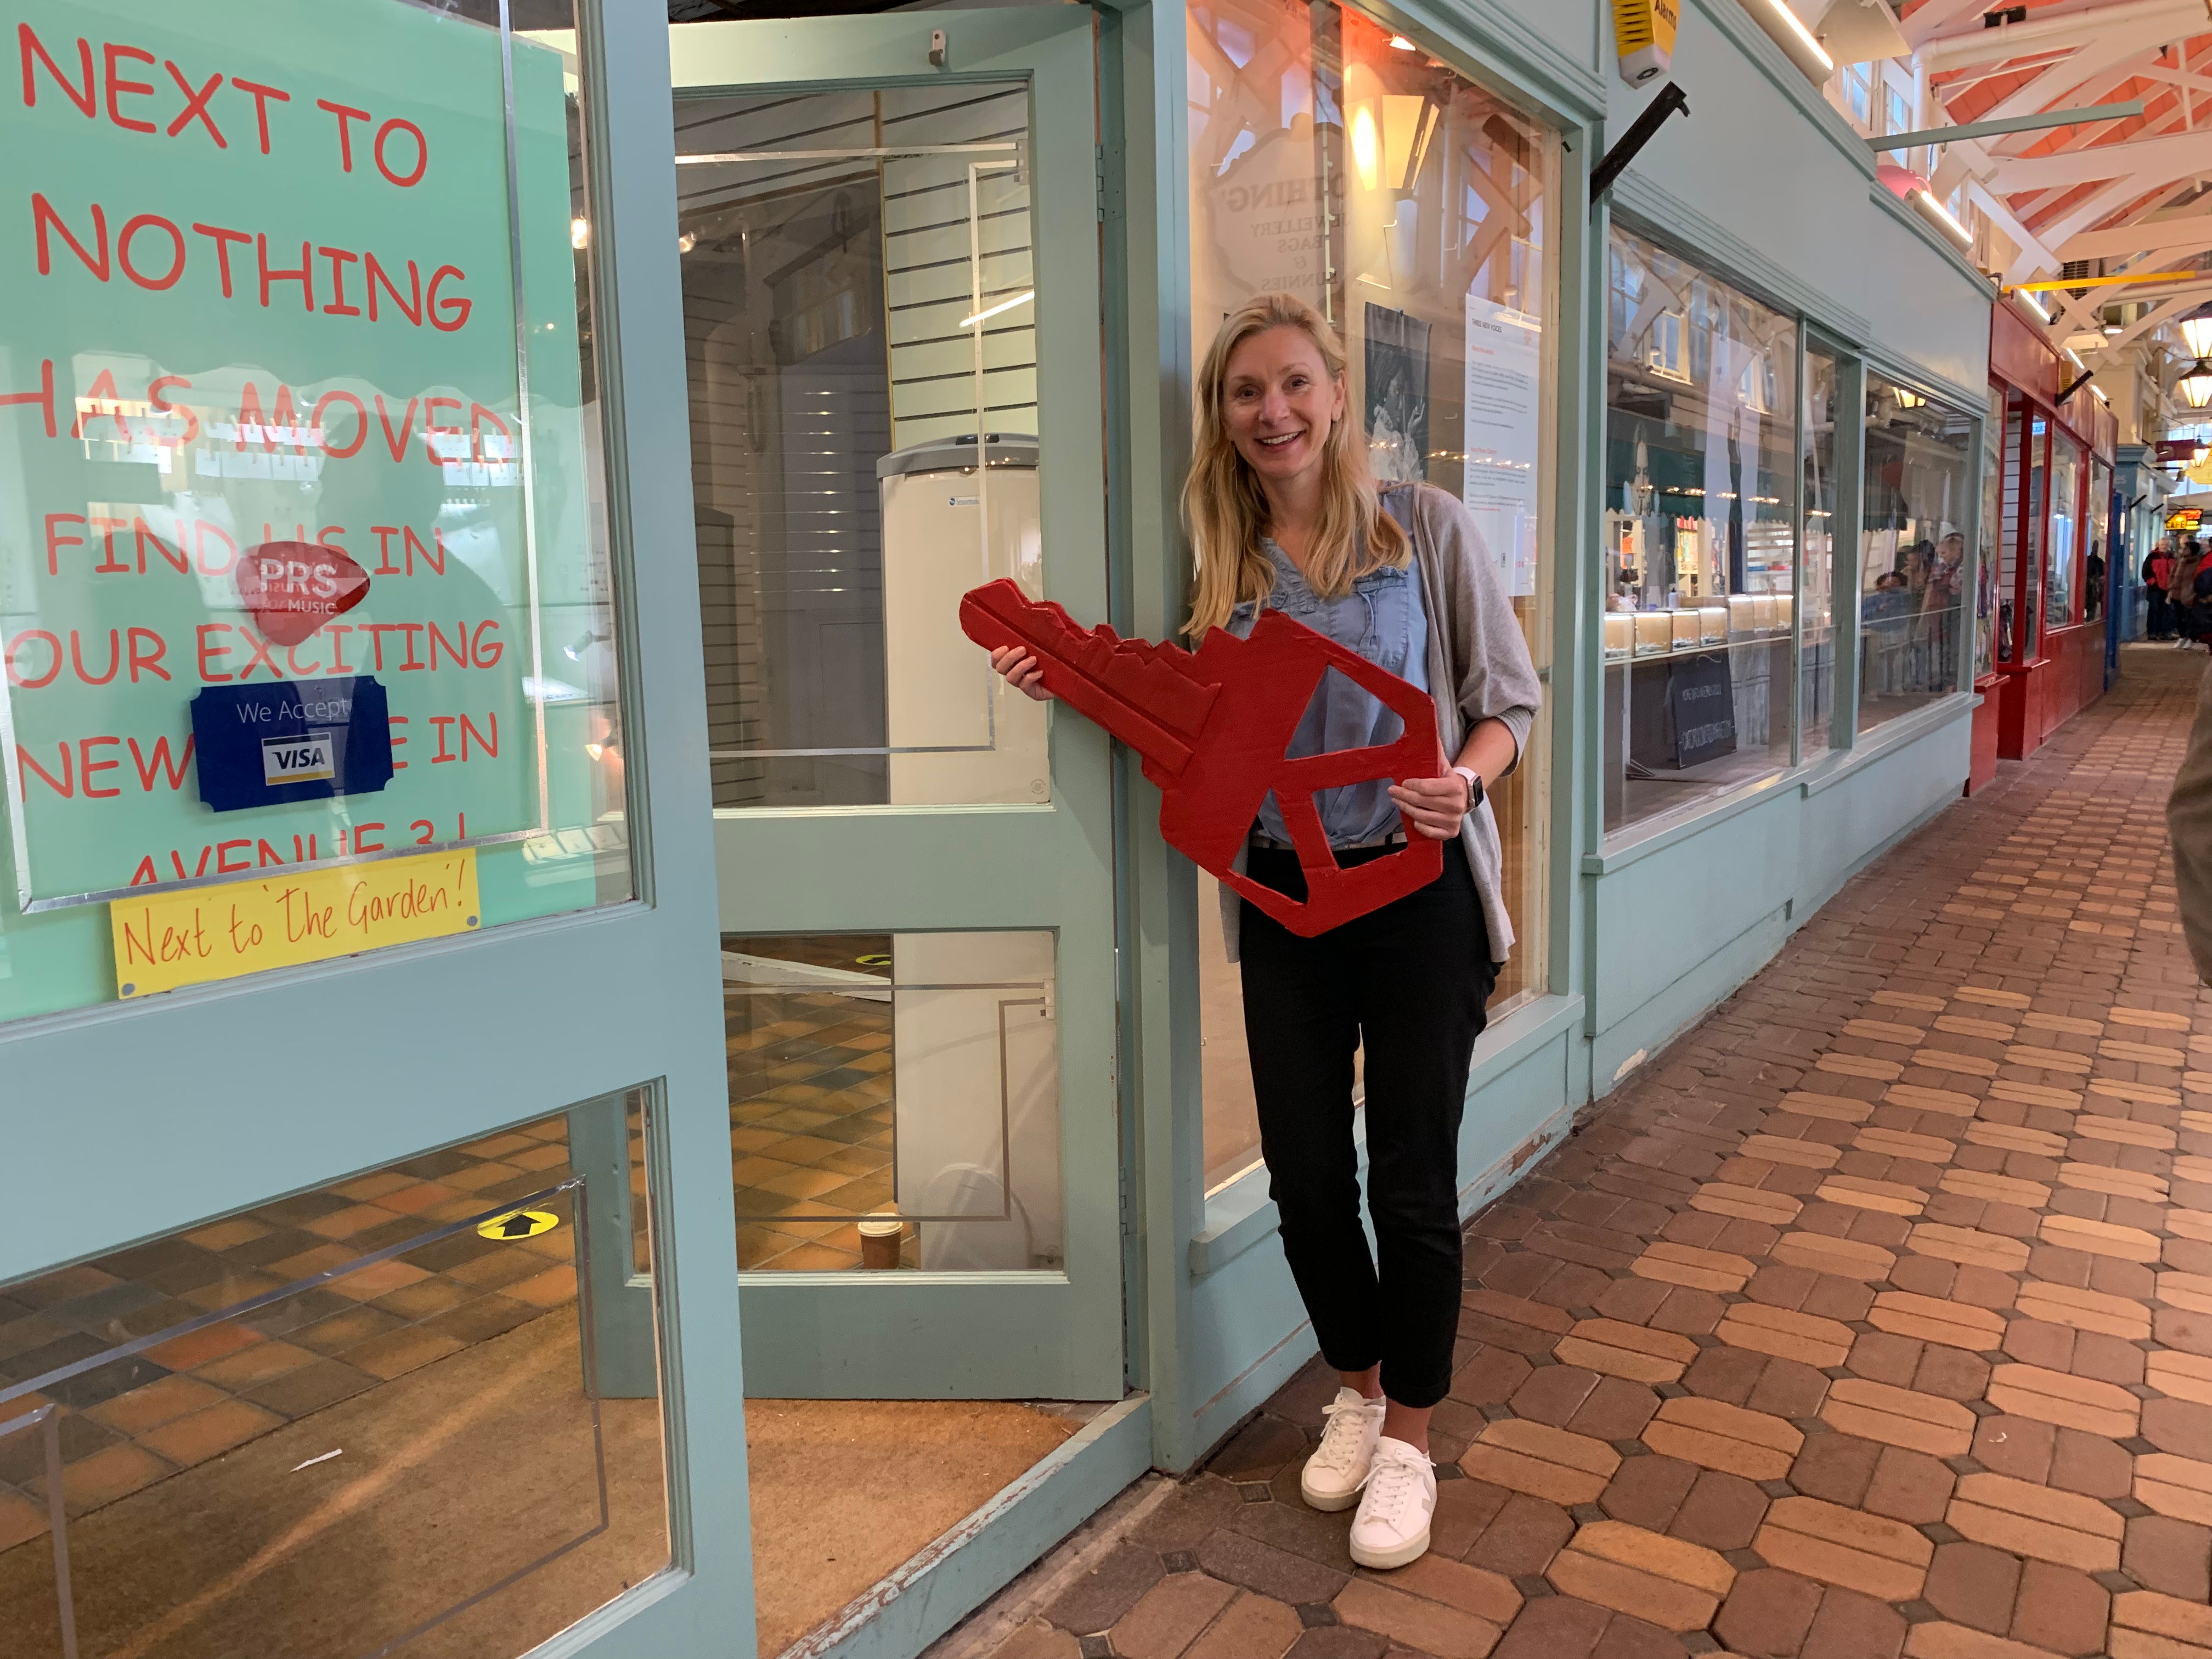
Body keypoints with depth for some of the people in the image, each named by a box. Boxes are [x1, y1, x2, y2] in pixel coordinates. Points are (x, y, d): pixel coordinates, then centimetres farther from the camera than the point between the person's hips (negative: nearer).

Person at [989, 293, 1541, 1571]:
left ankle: (1411, 1439, 27)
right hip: (1281, 902, 3)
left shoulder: (1426, 528, -4)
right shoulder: (1222, 561, 5)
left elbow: (1510, 699, -1)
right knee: (1305, 1176, 11)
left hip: (1415, 892, -3)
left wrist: (1465, 780, -21)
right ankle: (1358, 1391, 37)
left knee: (1412, 1181, 5)